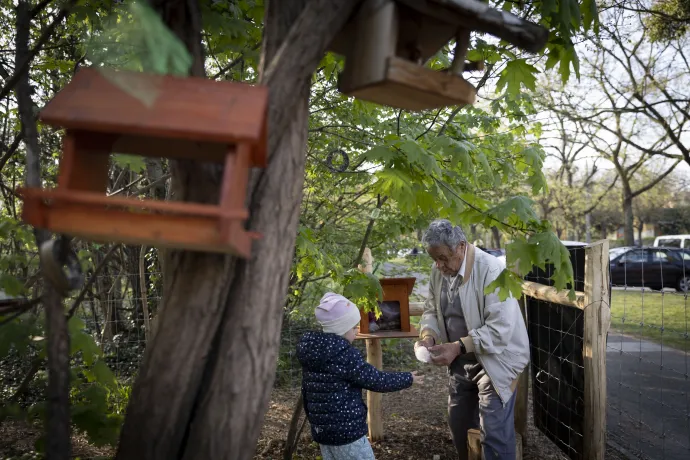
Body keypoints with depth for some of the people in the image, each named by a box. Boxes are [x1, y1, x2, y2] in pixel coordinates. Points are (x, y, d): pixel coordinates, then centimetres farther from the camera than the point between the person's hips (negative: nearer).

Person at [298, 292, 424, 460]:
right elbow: (376, 380, -13)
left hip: (321, 430, 8)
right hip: (347, 432, -8)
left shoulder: (311, 350, 5)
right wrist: (408, 379, 0)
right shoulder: (344, 354, -19)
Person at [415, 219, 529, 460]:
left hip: (494, 360, -7)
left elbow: (500, 328, -28)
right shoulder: (438, 270, -3)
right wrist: (428, 336, -13)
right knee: (459, 423, 19)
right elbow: (431, 310, 8)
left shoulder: (491, 270, -25)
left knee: (494, 433, -4)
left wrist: (458, 347, -33)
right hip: (460, 361, 7)